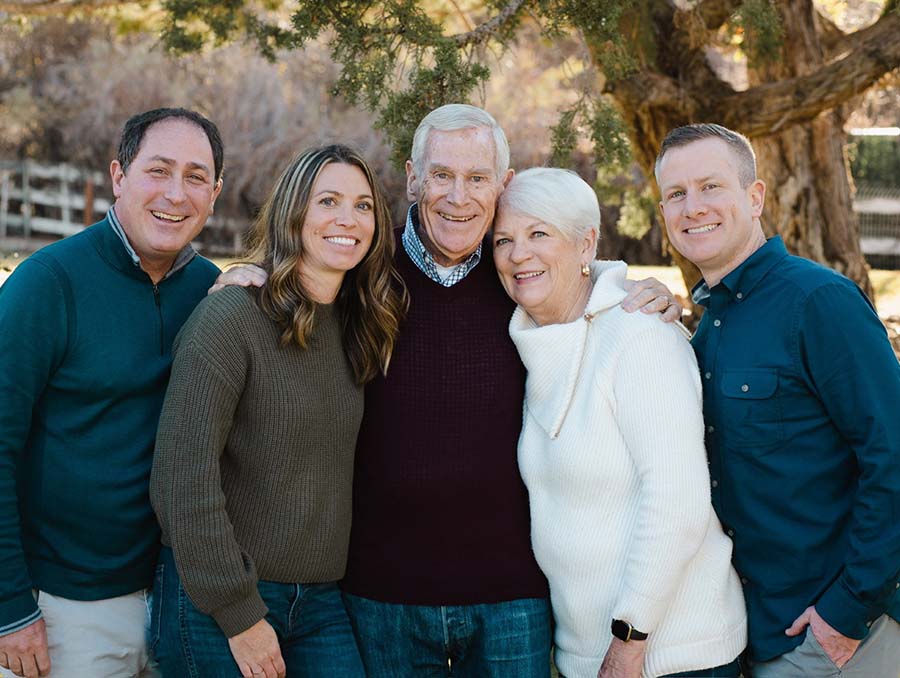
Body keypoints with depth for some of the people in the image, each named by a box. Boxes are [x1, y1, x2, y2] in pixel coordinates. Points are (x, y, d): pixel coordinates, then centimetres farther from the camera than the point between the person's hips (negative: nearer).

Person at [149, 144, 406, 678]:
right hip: (217, 604, -5)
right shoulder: (230, 319, -14)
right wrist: (240, 614, -16)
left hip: (322, 599, 6)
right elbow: (183, 478, -17)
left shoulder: (359, 327, 7)